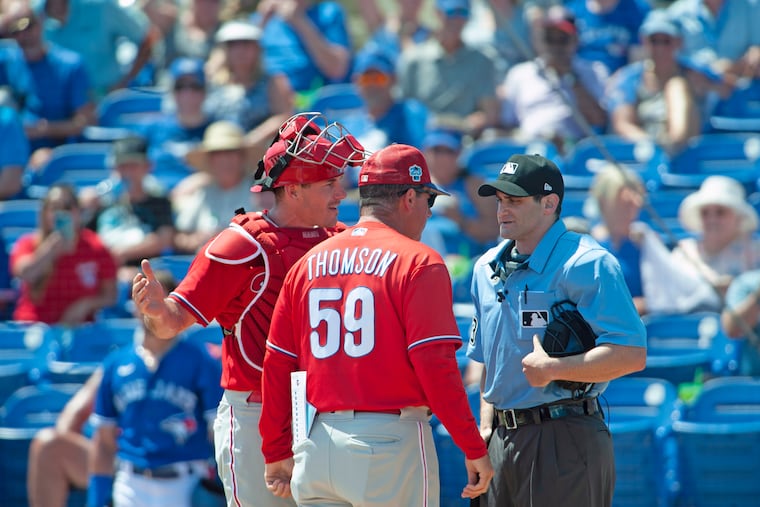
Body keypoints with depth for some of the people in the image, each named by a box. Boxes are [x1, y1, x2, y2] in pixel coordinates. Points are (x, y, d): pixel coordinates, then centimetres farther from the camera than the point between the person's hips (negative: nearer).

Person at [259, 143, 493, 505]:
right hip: (392, 441, -5)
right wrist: (474, 449, -9)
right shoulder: (418, 263, -6)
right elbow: (435, 365, -14)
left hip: (318, 443, 5)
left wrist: (277, 453, 19)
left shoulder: (308, 263, 11)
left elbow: (276, 365, 12)